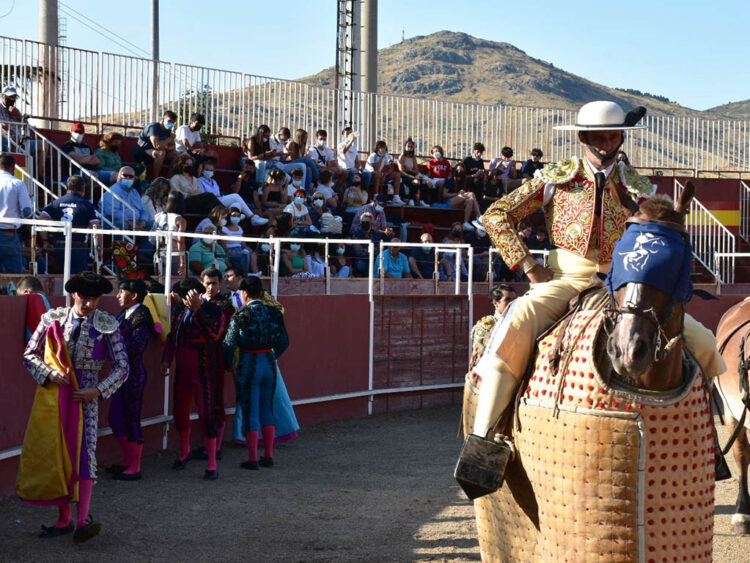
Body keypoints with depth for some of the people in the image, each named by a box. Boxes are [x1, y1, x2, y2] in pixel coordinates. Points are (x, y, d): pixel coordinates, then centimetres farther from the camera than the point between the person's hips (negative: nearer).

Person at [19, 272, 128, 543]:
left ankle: (83, 521, -19)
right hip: (52, 396, 2)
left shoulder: (107, 326, -1)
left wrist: (98, 391, -11)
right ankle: (64, 518, 15)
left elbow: (122, 367, 1)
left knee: (85, 454, -13)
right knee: (55, 455, 5)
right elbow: (29, 354, 7)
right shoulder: (53, 319, 2)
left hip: (85, 398, -2)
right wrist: (48, 373, -11)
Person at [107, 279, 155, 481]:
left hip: (133, 374, -9)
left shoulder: (140, 317, -14)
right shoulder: (124, 314, 13)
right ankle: (127, 462, 27)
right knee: (116, 419, 14)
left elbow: (137, 347, -23)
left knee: (131, 419, -3)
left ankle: (135, 468, 6)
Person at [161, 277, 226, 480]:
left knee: (207, 415, -6)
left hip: (204, 371, -6)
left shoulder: (213, 311, -13)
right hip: (182, 370, 6)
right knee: (180, 413, 15)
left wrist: (197, 309, -34)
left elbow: (214, 334, -33)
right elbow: (172, 336, 18)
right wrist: (166, 360, 11)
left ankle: (212, 465, 1)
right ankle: (184, 452, 38)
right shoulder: (180, 310, 5)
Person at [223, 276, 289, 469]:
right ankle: (268, 456, 18)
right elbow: (284, 341, 9)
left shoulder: (241, 316, -13)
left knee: (250, 412, 3)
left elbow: (229, 344, -12)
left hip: (248, 365, -5)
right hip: (269, 363, 5)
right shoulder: (274, 313, 1)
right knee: (267, 410, 15)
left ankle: (252, 459, 6)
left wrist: (229, 365, 4)